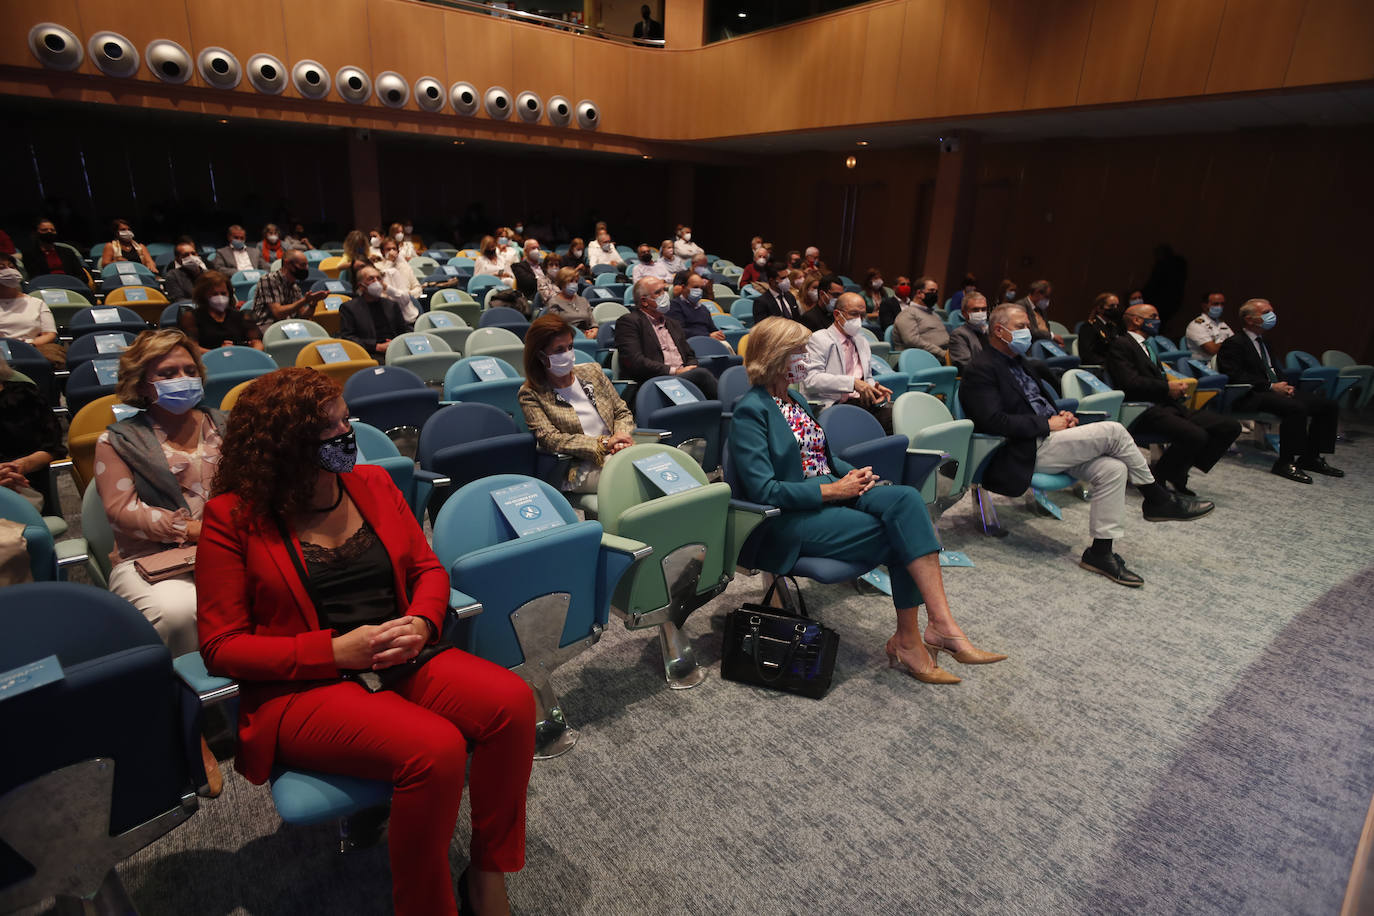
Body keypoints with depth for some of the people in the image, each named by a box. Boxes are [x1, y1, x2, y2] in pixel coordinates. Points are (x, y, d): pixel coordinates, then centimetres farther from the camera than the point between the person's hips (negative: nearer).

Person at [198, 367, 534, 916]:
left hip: (402, 662, 5)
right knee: (435, 748, -32)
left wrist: (420, 624, -10)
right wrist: (335, 650, -17)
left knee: (512, 702, -22)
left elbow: (429, 569, 12)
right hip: (302, 688, -4)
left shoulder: (372, 483, 9)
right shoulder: (234, 516, -3)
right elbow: (222, 646, -5)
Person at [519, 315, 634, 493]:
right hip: (579, 469, -5)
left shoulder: (592, 371, 17)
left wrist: (620, 438, -6)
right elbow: (550, 439, -10)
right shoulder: (531, 394, 2)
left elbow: (623, 412, 18)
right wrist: (604, 443, -17)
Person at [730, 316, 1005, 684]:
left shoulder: (795, 400, 17)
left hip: (832, 493, 7)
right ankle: (908, 640, -9)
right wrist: (832, 489, -17)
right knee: (901, 535, -20)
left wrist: (853, 473, 1)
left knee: (904, 498, -21)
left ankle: (940, 624, -23)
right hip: (790, 518, -7)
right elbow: (762, 490, -18)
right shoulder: (751, 411, -11)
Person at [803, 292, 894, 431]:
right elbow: (811, 380, -13)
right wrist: (852, 383, -20)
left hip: (863, 403, 7)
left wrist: (873, 388, 6)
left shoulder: (863, 342, 27)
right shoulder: (818, 339, 2)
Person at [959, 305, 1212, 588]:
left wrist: (1061, 415, 7)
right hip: (1028, 453, -9)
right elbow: (993, 421, -20)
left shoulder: (1020, 362, 21)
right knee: (1113, 431, -16)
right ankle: (1158, 499, 5)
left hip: (1048, 439, 9)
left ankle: (1101, 552, -5)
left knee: (1113, 469, -12)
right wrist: (1047, 424, -16)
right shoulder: (981, 370, -9)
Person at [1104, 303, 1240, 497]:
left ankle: (1178, 473, 0)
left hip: (1166, 406, 10)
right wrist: (1167, 387, -9)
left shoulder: (1147, 347, 28)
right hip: (1144, 411, -10)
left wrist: (1177, 386, 5)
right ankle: (1153, 477, -8)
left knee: (1230, 427, -4)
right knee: (1196, 436, -31)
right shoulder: (1121, 345, -3)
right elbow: (1130, 383, -16)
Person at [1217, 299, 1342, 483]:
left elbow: (1274, 370, 28)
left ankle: (1310, 458, 4)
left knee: (1327, 405, -2)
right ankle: (1285, 463, -24)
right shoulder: (1233, 343, -6)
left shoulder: (1263, 343, 24)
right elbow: (1235, 376, -17)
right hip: (1251, 397, -10)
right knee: (1296, 408, -33)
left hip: (1275, 390, 10)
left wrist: (1284, 385, 4)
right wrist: (1271, 386, -19)